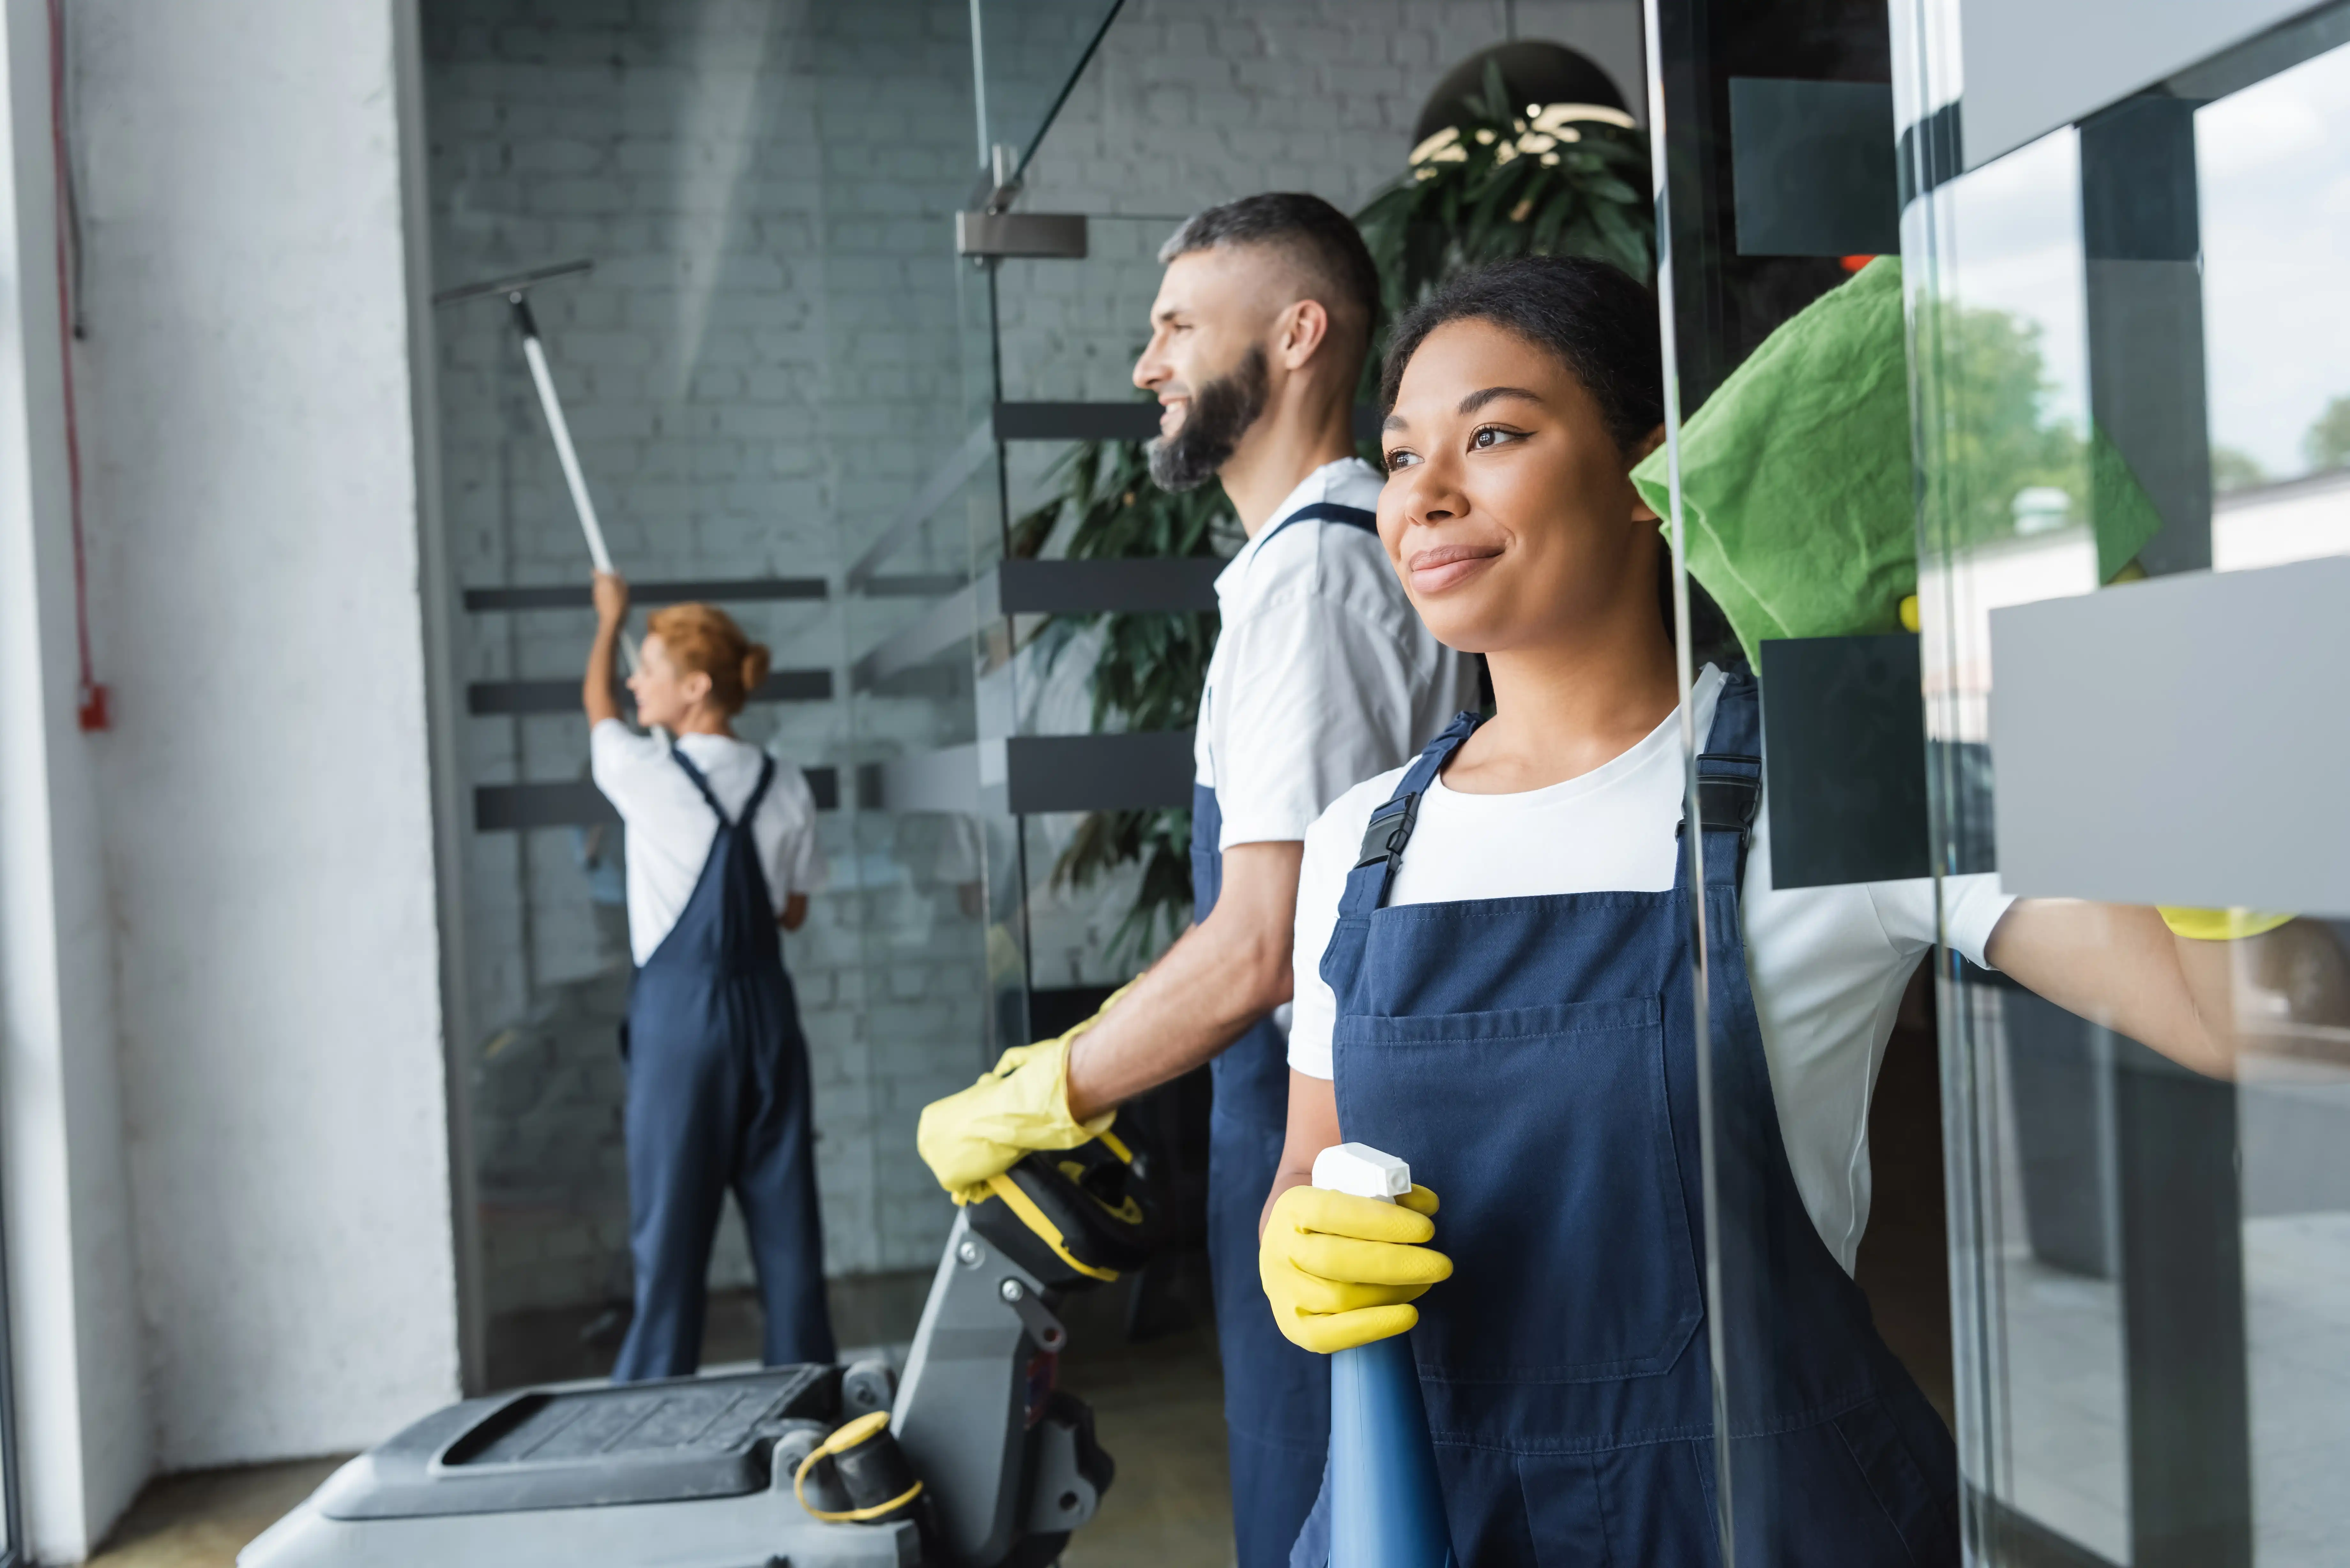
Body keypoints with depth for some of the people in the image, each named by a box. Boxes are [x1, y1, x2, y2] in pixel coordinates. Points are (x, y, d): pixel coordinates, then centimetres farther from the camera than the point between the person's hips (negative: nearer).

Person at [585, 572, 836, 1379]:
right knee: (784, 1209, 9)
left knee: (671, 1219, 2)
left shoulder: (647, 774, -8)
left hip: (681, 1015, -4)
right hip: (766, 1008, 4)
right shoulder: (785, 788, 3)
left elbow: (596, 704, 14)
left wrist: (609, 617, 31)